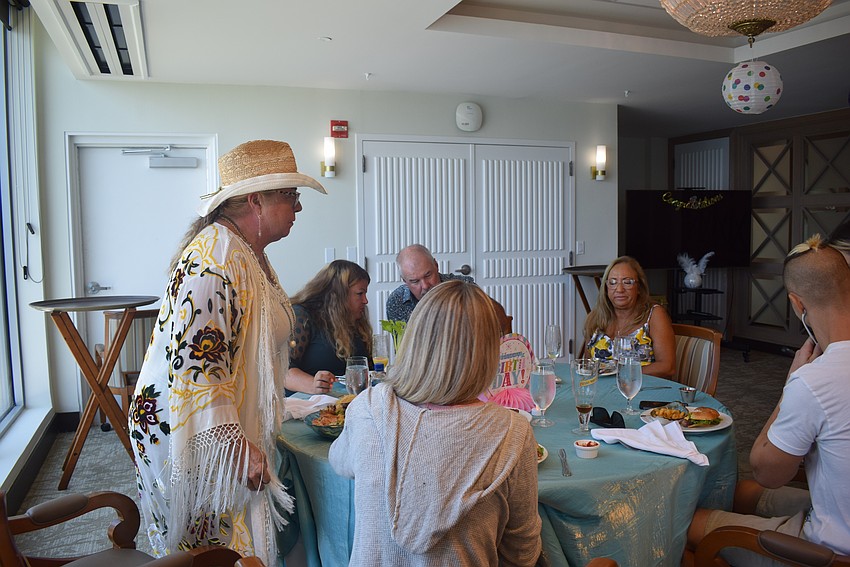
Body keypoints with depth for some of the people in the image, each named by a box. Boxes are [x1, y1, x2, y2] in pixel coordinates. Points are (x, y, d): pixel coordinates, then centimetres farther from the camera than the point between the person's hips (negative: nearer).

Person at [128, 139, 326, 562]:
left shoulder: (249, 254, 9)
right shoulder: (213, 256, -23)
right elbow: (193, 362, -28)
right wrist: (236, 445, -27)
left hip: (225, 425, 9)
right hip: (195, 432, -9)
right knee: (212, 544, 6)